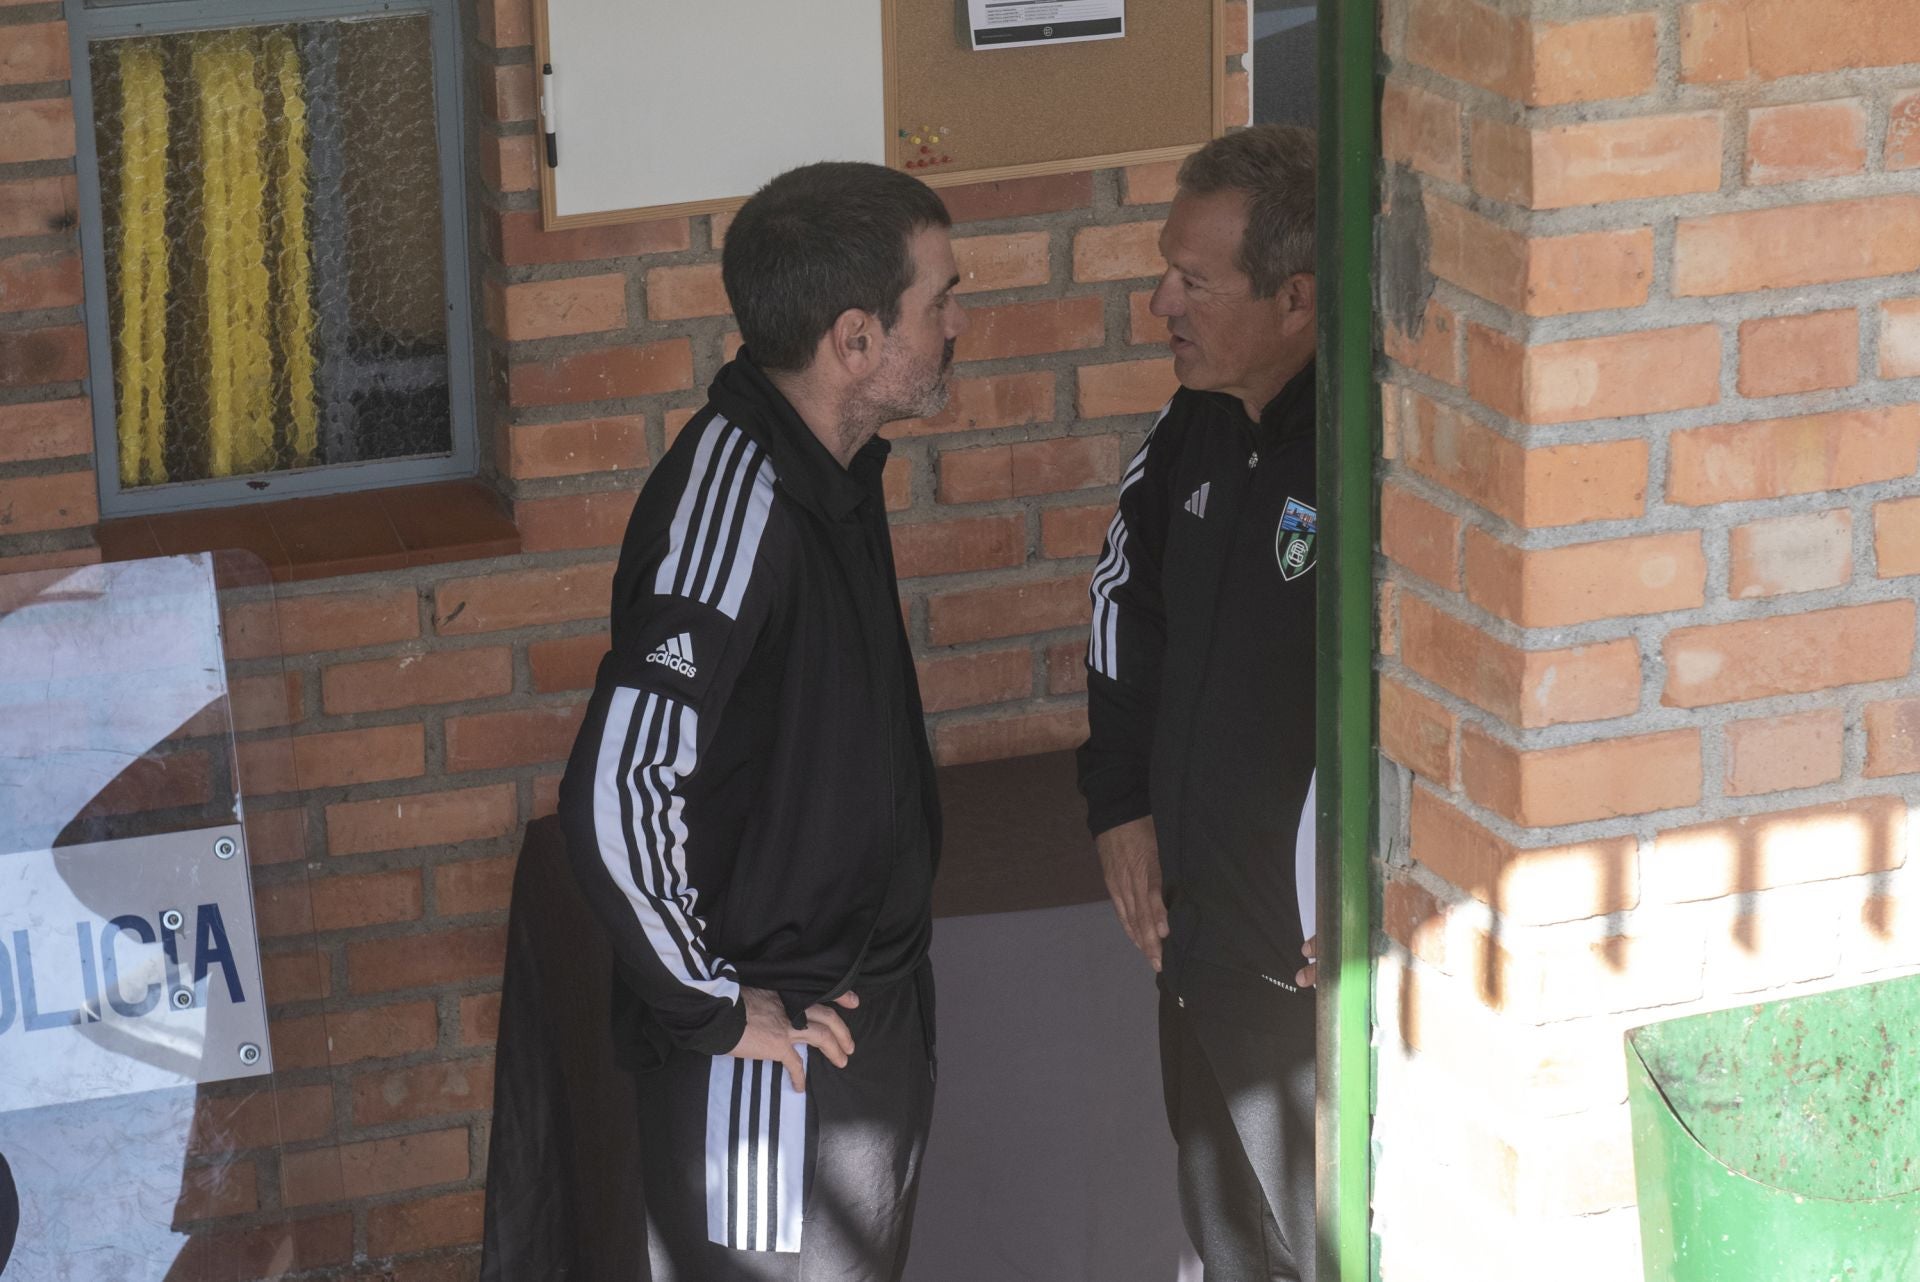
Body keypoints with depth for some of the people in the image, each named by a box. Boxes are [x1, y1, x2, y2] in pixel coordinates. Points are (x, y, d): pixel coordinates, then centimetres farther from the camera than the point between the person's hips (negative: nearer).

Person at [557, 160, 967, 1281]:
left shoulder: (835, 464, 4)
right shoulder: (735, 501, -26)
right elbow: (619, 797, -33)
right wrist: (715, 1008, -20)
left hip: (870, 1004, 9)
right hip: (776, 1053, -9)